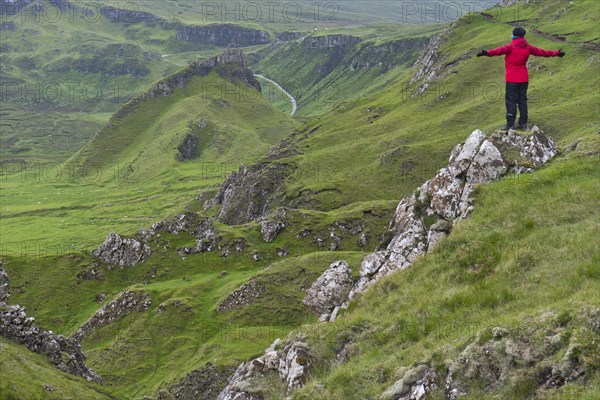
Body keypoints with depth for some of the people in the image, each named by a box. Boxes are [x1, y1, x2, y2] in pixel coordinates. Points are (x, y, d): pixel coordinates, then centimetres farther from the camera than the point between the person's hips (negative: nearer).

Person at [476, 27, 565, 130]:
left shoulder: (511, 47, -12)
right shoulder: (527, 47, 6)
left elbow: (500, 50, -32)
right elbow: (541, 52, 16)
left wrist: (487, 53, -47)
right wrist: (556, 53, 29)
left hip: (512, 79, -6)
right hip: (524, 78, 6)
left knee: (511, 100, -5)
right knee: (522, 100, 12)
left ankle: (510, 124, -9)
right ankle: (523, 123, 15)